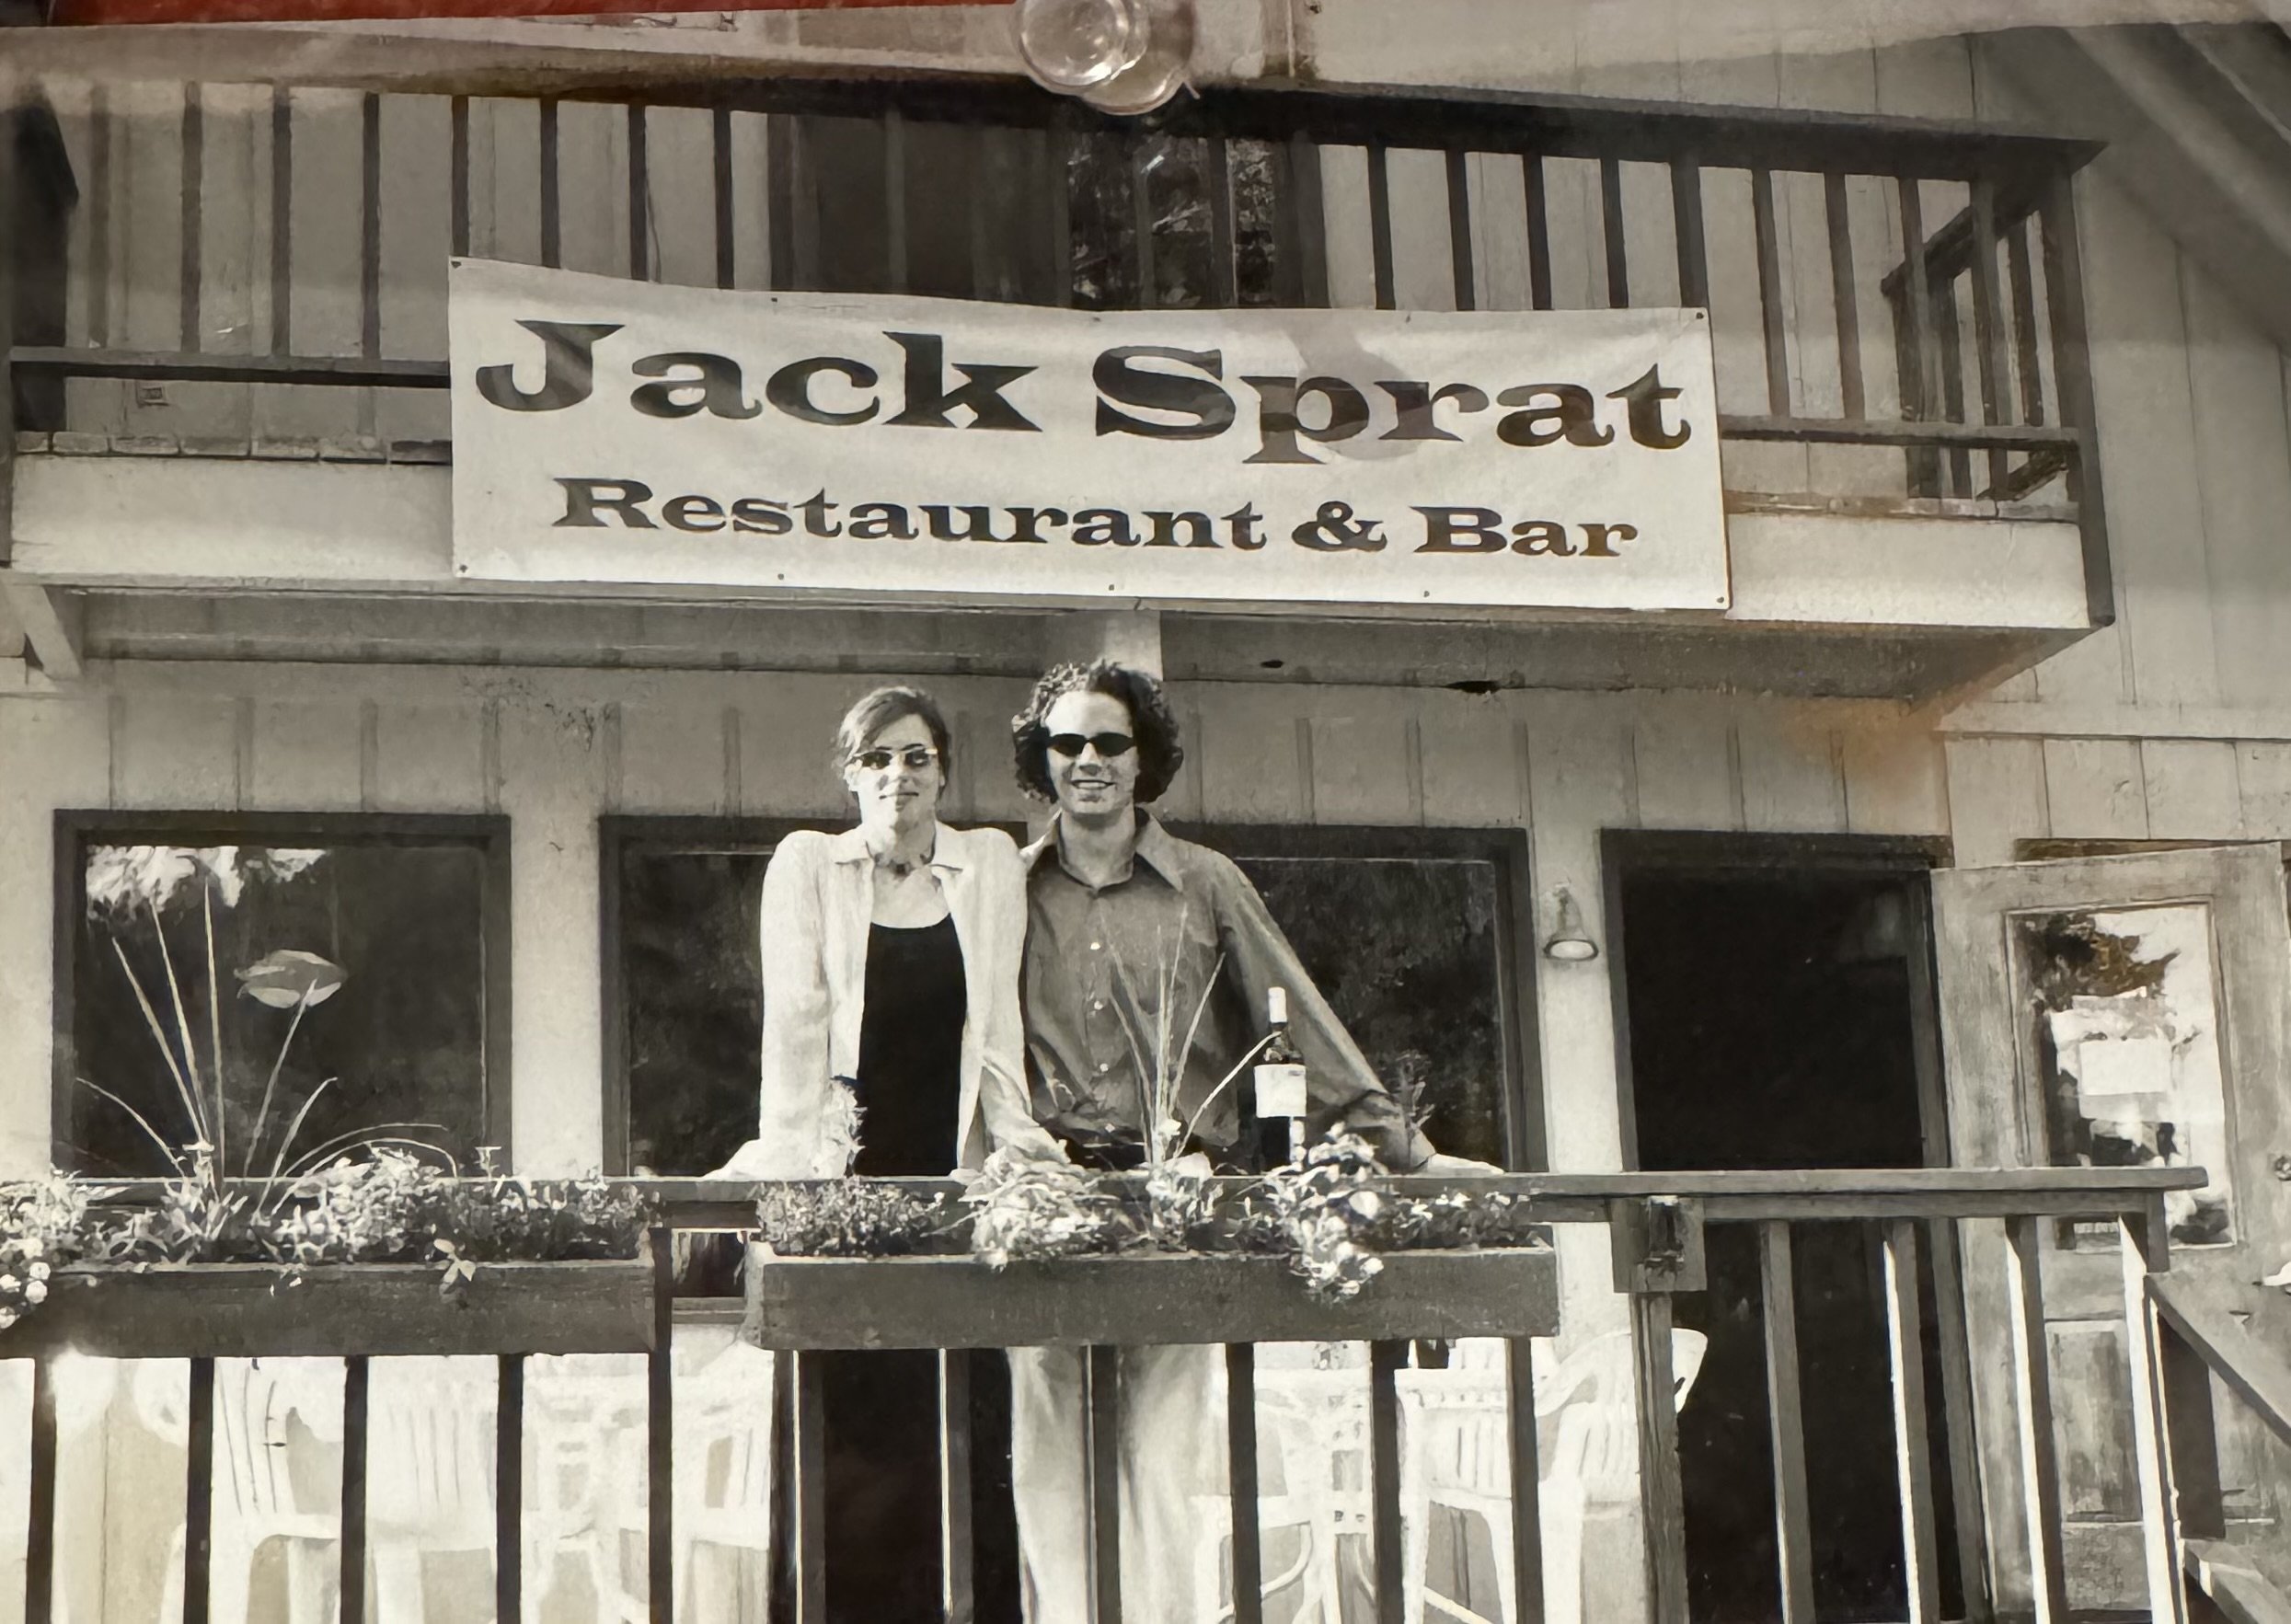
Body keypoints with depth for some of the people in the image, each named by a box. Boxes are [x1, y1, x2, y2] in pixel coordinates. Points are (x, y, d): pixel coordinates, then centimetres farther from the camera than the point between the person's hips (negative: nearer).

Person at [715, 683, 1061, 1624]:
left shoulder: (990, 865, 12)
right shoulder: (808, 864, 7)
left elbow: (996, 1020, 11)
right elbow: (794, 1022, -1)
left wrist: (1015, 1135, -1)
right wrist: (792, 1154, -10)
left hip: (948, 1171, 2)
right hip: (845, 1168, -1)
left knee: (934, 1410, -5)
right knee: (848, 1405, -8)